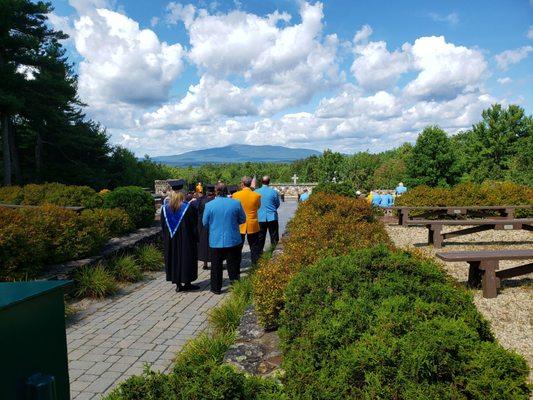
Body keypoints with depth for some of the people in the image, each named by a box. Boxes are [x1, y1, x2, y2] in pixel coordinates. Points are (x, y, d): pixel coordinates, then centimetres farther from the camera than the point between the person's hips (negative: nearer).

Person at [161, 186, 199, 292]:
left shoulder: (165, 207, -1)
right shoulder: (187, 207, -12)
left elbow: (163, 225, 7)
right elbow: (194, 224, -9)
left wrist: (166, 238, 17)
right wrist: (195, 238, 1)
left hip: (170, 240, 4)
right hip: (186, 239, -4)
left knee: (174, 259, 11)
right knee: (186, 258, 7)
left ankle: (178, 284, 15)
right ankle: (187, 282, 13)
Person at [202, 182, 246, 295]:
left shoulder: (209, 205, -9)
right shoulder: (236, 203, -8)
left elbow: (205, 223, 0)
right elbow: (243, 219, 3)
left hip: (215, 241, 0)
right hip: (233, 240, 1)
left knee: (216, 266, 12)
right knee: (233, 264, 14)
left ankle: (216, 288, 18)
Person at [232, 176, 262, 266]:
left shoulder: (236, 195, -10)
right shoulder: (256, 195, -8)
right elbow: (258, 207, 5)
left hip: (240, 225, 0)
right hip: (253, 225, 0)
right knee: (254, 247, 12)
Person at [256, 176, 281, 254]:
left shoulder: (256, 192, -5)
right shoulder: (274, 192, -7)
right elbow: (278, 204, 4)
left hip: (260, 217, 1)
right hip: (272, 217, -1)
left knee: (260, 237, 8)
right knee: (274, 236, 7)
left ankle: (259, 252, 11)